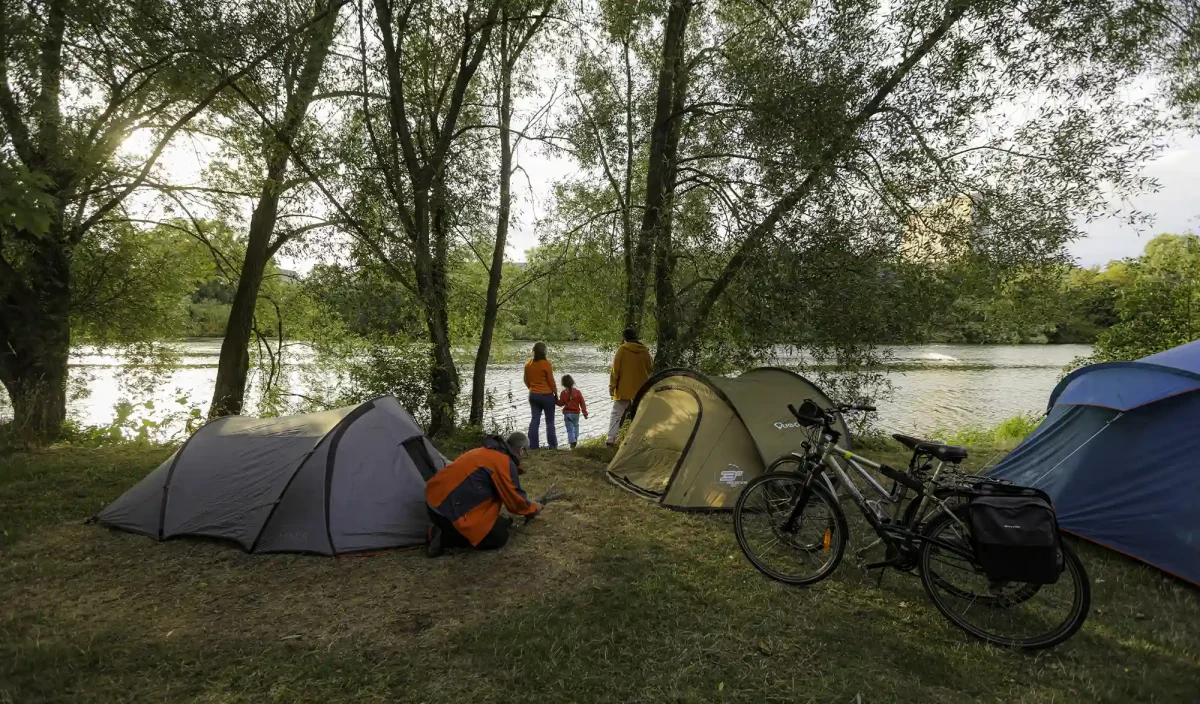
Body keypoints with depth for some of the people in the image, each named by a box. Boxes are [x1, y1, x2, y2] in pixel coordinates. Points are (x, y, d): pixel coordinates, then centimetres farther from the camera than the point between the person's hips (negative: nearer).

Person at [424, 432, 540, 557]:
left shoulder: (486, 451, 19)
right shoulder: (505, 463, -10)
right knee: (499, 537, 2)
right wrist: (533, 509, 16)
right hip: (453, 508, -10)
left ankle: (442, 530, 6)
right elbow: (515, 500, -4)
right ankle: (444, 537, -5)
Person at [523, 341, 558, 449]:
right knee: (550, 421, 7)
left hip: (533, 395, 5)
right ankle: (553, 445, 12)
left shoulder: (528, 364, 1)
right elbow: (551, 380, -11)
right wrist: (556, 393, 1)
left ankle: (533, 445, 5)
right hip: (546, 395, -5)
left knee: (535, 420, 8)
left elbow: (526, 381, 9)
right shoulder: (546, 363, -16)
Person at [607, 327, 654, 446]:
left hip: (623, 389, -2)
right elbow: (650, 367, 12)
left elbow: (616, 368, -8)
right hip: (640, 389, 2)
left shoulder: (622, 349, -8)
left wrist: (612, 385, -1)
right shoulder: (644, 350, 1)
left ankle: (610, 439, 1)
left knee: (616, 414, 6)